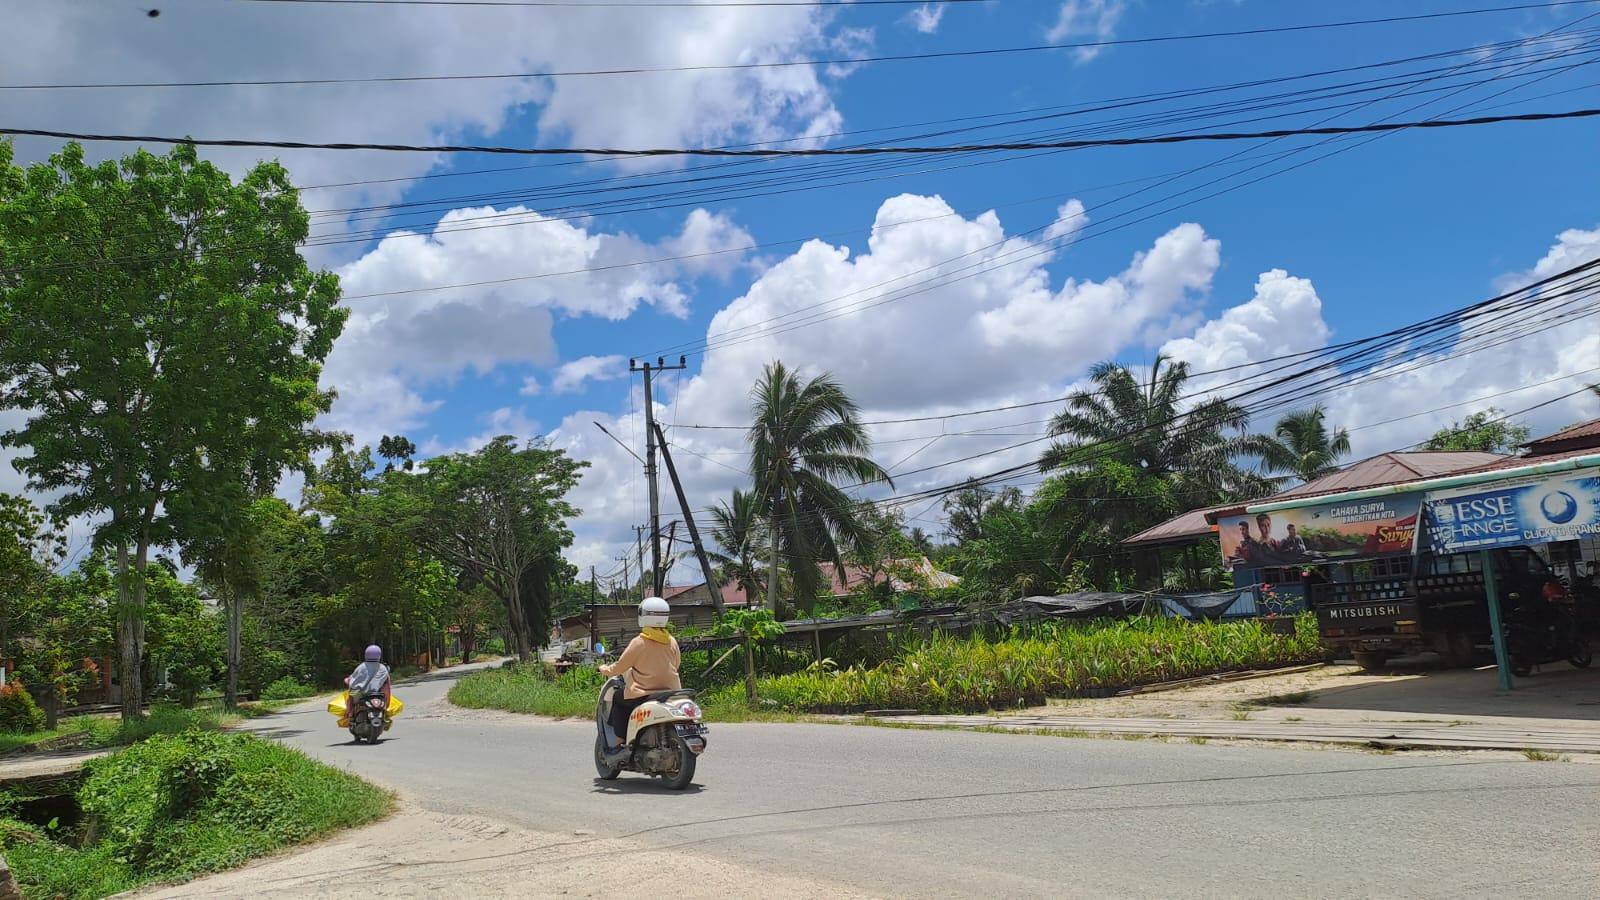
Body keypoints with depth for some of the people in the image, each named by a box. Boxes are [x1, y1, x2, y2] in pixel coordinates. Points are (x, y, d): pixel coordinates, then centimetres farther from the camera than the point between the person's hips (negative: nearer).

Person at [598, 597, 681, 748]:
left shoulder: (638, 643, -10)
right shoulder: (672, 642, 3)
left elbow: (619, 667, -3)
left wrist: (605, 670, 16)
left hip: (644, 695, -5)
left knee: (617, 700, 18)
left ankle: (620, 742, 11)